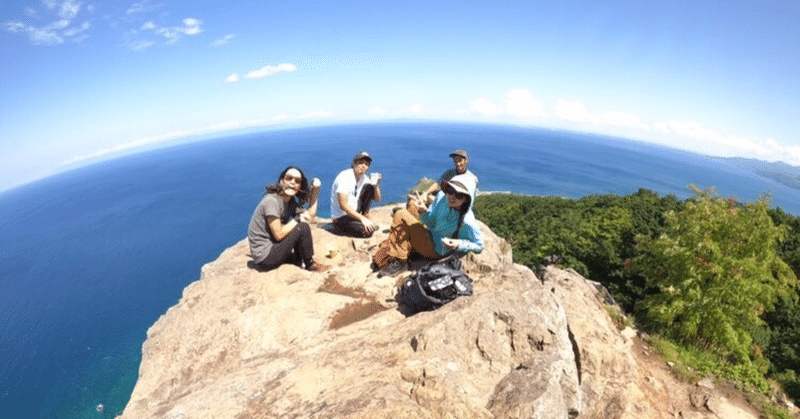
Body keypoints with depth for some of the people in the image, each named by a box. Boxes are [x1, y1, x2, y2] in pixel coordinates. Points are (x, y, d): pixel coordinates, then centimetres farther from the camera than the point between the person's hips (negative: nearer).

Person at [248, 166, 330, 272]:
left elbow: (310, 216, 2)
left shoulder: (291, 201, 5)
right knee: (303, 227, -17)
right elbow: (278, 235, -22)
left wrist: (315, 191, -1)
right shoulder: (272, 201, -22)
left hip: (272, 246, 9)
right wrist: (298, 219, -12)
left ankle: (298, 259, 9)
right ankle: (310, 265, 0)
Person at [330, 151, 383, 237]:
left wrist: (376, 185, -15)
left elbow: (377, 199, 4)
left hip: (354, 212, 7)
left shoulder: (364, 178, 3)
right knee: (368, 231, -29)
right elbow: (343, 205, -26)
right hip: (340, 218, -7)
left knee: (369, 187, -5)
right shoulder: (344, 177, -20)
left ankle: (365, 215, -2)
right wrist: (362, 219, -29)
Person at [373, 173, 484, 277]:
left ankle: (399, 262, -6)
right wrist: (424, 211, -22)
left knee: (401, 215, -13)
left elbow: (479, 246, -14)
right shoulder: (441, 196, -13)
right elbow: (431, 222, -2)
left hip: (434, 250, -7)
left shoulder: (467, 222, -29)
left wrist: (459, 244, -29)